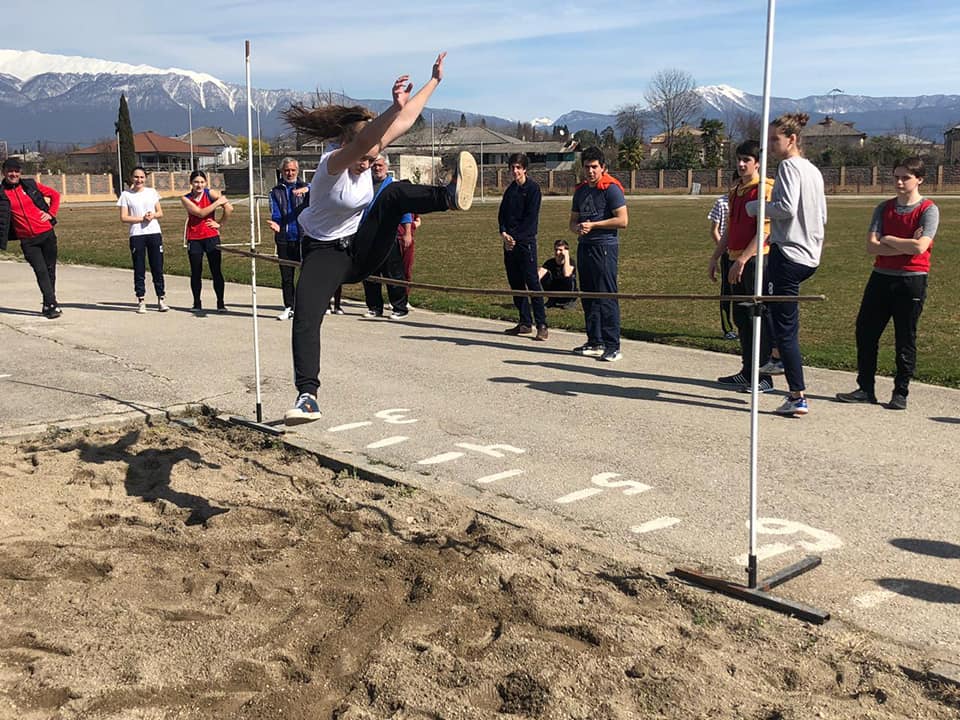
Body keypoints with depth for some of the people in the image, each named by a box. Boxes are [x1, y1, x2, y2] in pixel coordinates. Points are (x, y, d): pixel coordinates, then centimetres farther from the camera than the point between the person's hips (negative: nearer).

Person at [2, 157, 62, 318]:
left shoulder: (30, 185, 4)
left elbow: (55, 194, 14)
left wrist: (51, 213, 3)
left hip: (46, 233, 2)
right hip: (27, 240, -2)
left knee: (50, 269, 8)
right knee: (41, 271, -10)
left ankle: (48, 305, 21)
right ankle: (52, 305, -8)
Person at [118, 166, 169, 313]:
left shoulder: (152, 192, 10)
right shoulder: (126, 195, 3)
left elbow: (160, 213, 12)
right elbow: (123, 218, -2)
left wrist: (153, 215, -10)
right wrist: (142, 218, -12)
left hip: (154, 233, 2)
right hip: (136, 235, -2)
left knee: (158, 268, 1)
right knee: (139, 270, 1)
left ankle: (160, 300, 7)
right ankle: (141, 301, 6)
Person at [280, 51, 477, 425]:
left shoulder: (366, 156, -4)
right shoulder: (332, 163, -23)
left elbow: (405, 122, 0)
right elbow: (363, 141, -45)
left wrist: (434, 80, 2)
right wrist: (394, 107, -58)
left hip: (361, 248, 5)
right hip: (325, 252, -4)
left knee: (393, 193, -20)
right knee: (305, 320, -24)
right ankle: (307, 396, -25)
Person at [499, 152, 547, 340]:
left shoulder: (532, 188, -4)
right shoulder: (510, 190, 16)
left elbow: (531, 217, -11)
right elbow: (502, 214, 12)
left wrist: (515, 237, -14)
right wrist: (504, 233, -6)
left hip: (526, 242, -7)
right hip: (509, 242, 7)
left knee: (532, 282, -10)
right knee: (515, 283, 8)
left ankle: (542, 325, -10)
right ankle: (525, 323, 15)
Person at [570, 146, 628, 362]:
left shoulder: (611, 188, -7)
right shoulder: (580, 191, 16)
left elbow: (622, 220, -13)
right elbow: (573, 220, 22)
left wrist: (593, 225, -13)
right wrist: (577, 228, -3)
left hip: (605, 247, -8)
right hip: (584, 246, 8)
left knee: (607, 298, -9)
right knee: (588, 296, 10)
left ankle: (613, 347, -7)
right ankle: (595, 342, 19)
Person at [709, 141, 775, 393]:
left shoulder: (765, 189, -9)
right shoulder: (735, 191, 16)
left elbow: (764, 231, -16)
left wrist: (742, 259, -20)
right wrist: (716, 256, 19)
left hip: (756, 260, -8)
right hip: (735, 259, 9)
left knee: (758, 318, -5)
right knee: (741, 317, 13)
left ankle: (764, 376, 1)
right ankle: (747, 371, 22)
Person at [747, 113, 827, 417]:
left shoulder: (788, 166, -10)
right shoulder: (813, 170, 16)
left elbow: (786, 208, -23)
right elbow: (822, 217, 21)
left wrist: (757, 206, -8)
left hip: (788, 252, -10)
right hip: (811, 255, 10)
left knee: (785, 326, -6)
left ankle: (798, 397, -5)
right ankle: (785, 360, 32)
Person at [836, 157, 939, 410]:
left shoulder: (928, 210, -4)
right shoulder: (884, 208, 9)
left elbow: (920, 247, -19)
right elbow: (871, 246, -3)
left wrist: (887, 240, -7)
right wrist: (905, 246, -12)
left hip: (912, 280, -5)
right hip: (881, 277, 5)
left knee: (905, 339, 2)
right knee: (865, 332, 5)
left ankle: (900, 393, 13)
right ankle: (866, 389, 15)